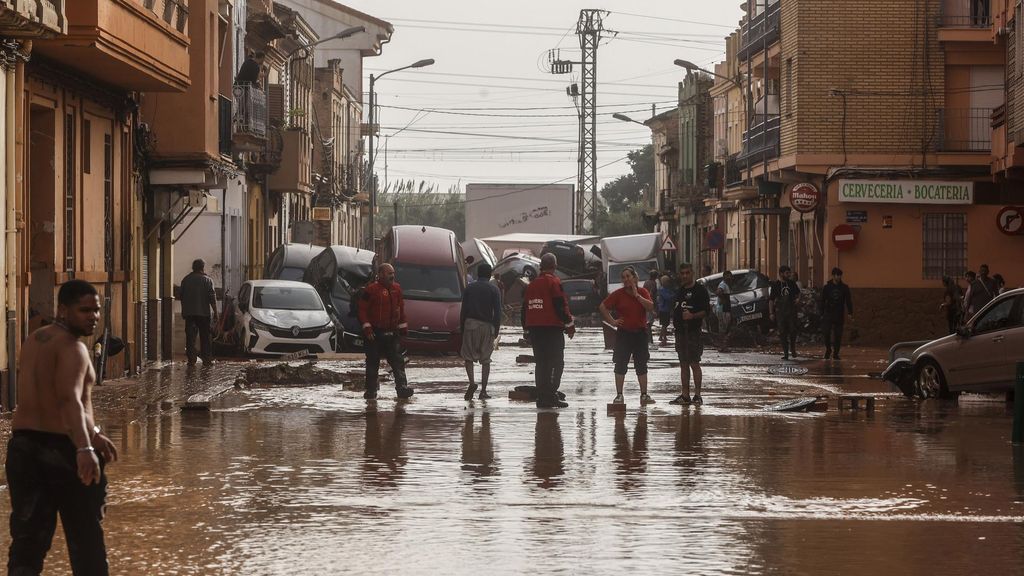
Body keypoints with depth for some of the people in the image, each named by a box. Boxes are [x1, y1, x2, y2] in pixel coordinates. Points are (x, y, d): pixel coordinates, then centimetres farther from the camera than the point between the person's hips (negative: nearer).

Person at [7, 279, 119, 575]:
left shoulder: (34, 341, 15)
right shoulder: (72, 347, -14)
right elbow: (70, 401, -30)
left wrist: (93, 434, 33)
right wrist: (85, 448, -43)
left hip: (23, 445, 7)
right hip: (64, 449, -7)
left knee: (27, 537, 4)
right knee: (85, 536, 8)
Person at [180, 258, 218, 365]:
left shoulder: (185, 280, 7)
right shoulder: (208, 280, -4)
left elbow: (182, 297, 12)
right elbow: (212, 298, -8)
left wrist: (183, 312, 21)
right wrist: (215, 313, -4)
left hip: (189, 312, 2)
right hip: (204, 312, -2)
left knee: (190, 337, 2)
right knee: (205, 336, 7)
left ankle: (191, 359, -4)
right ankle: (206, 358, 8)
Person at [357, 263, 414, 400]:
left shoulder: (396, 289, 10)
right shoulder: (371, 289, -7)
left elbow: (401, 308, 19)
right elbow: (361, 309, -7)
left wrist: (403, 327, 15)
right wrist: (367, 327, -13)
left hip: (393, 331, 4)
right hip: (375, 333, -4)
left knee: (398, 361, -4)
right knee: (373, 363, 3)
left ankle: (402, 387, -9)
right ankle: (371, 391, 10)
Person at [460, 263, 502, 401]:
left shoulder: (469, 288, 5)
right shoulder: (494, 290, 2)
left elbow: (463, 310, 3)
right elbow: (497, 312, -2)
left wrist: (461, 328, 8)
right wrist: (496, 330, 3)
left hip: (471, 324, 0)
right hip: (487, 326, 0)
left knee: (468, 356, 6)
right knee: (486, 359, 6)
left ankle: (472, 382, -16)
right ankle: (483, 390, 3)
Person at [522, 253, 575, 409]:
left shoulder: (532, 285, 14)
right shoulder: (554, 282, -7)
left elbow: (525, 308, 17)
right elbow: (561, 306, -14)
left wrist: (527, 330, 24)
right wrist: (570, 324, -5)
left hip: (534, 330, 7)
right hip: (552, 329, -7)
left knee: (541, 364, 11)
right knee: (556, 363, -4)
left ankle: (542, 397, 10)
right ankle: (551, 395, -13)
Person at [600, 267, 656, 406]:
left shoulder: (643, 292, 2)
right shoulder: (618, 294, -2)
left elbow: (650, 306, -14)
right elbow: (602, 307, 1)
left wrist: (637, 295, -17)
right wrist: (612, 321, -5)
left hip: (640, 333, 1)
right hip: (623, 333, -1)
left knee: (641, 366, 5)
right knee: (620, 365, -2)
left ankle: (644, 395, 9)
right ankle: (619, 396, 1)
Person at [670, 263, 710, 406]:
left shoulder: (700, 290, -5)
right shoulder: (680, 291, 18)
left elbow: (706, 311, -12)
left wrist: (692, 316, -25)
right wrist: (675, 318, 9)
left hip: (693, 331, -8)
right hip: (680, 331, 8)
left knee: (694, 363, -9)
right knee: (683, 364, 9)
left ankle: (697, 395, -7)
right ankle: (685, 395, 13)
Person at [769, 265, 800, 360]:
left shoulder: (791, 283, 7)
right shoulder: (775, 285, -1)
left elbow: (798, 292, 24)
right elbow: (771, 300, 0)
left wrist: (797, 298, 1)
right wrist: (771, 313, -6)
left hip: (791, 311, 2)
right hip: (780, 312, -2)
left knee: (793, 330, -4)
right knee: (782, 332, 0)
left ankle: (792, 349, 16)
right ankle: (785, 353, 5)